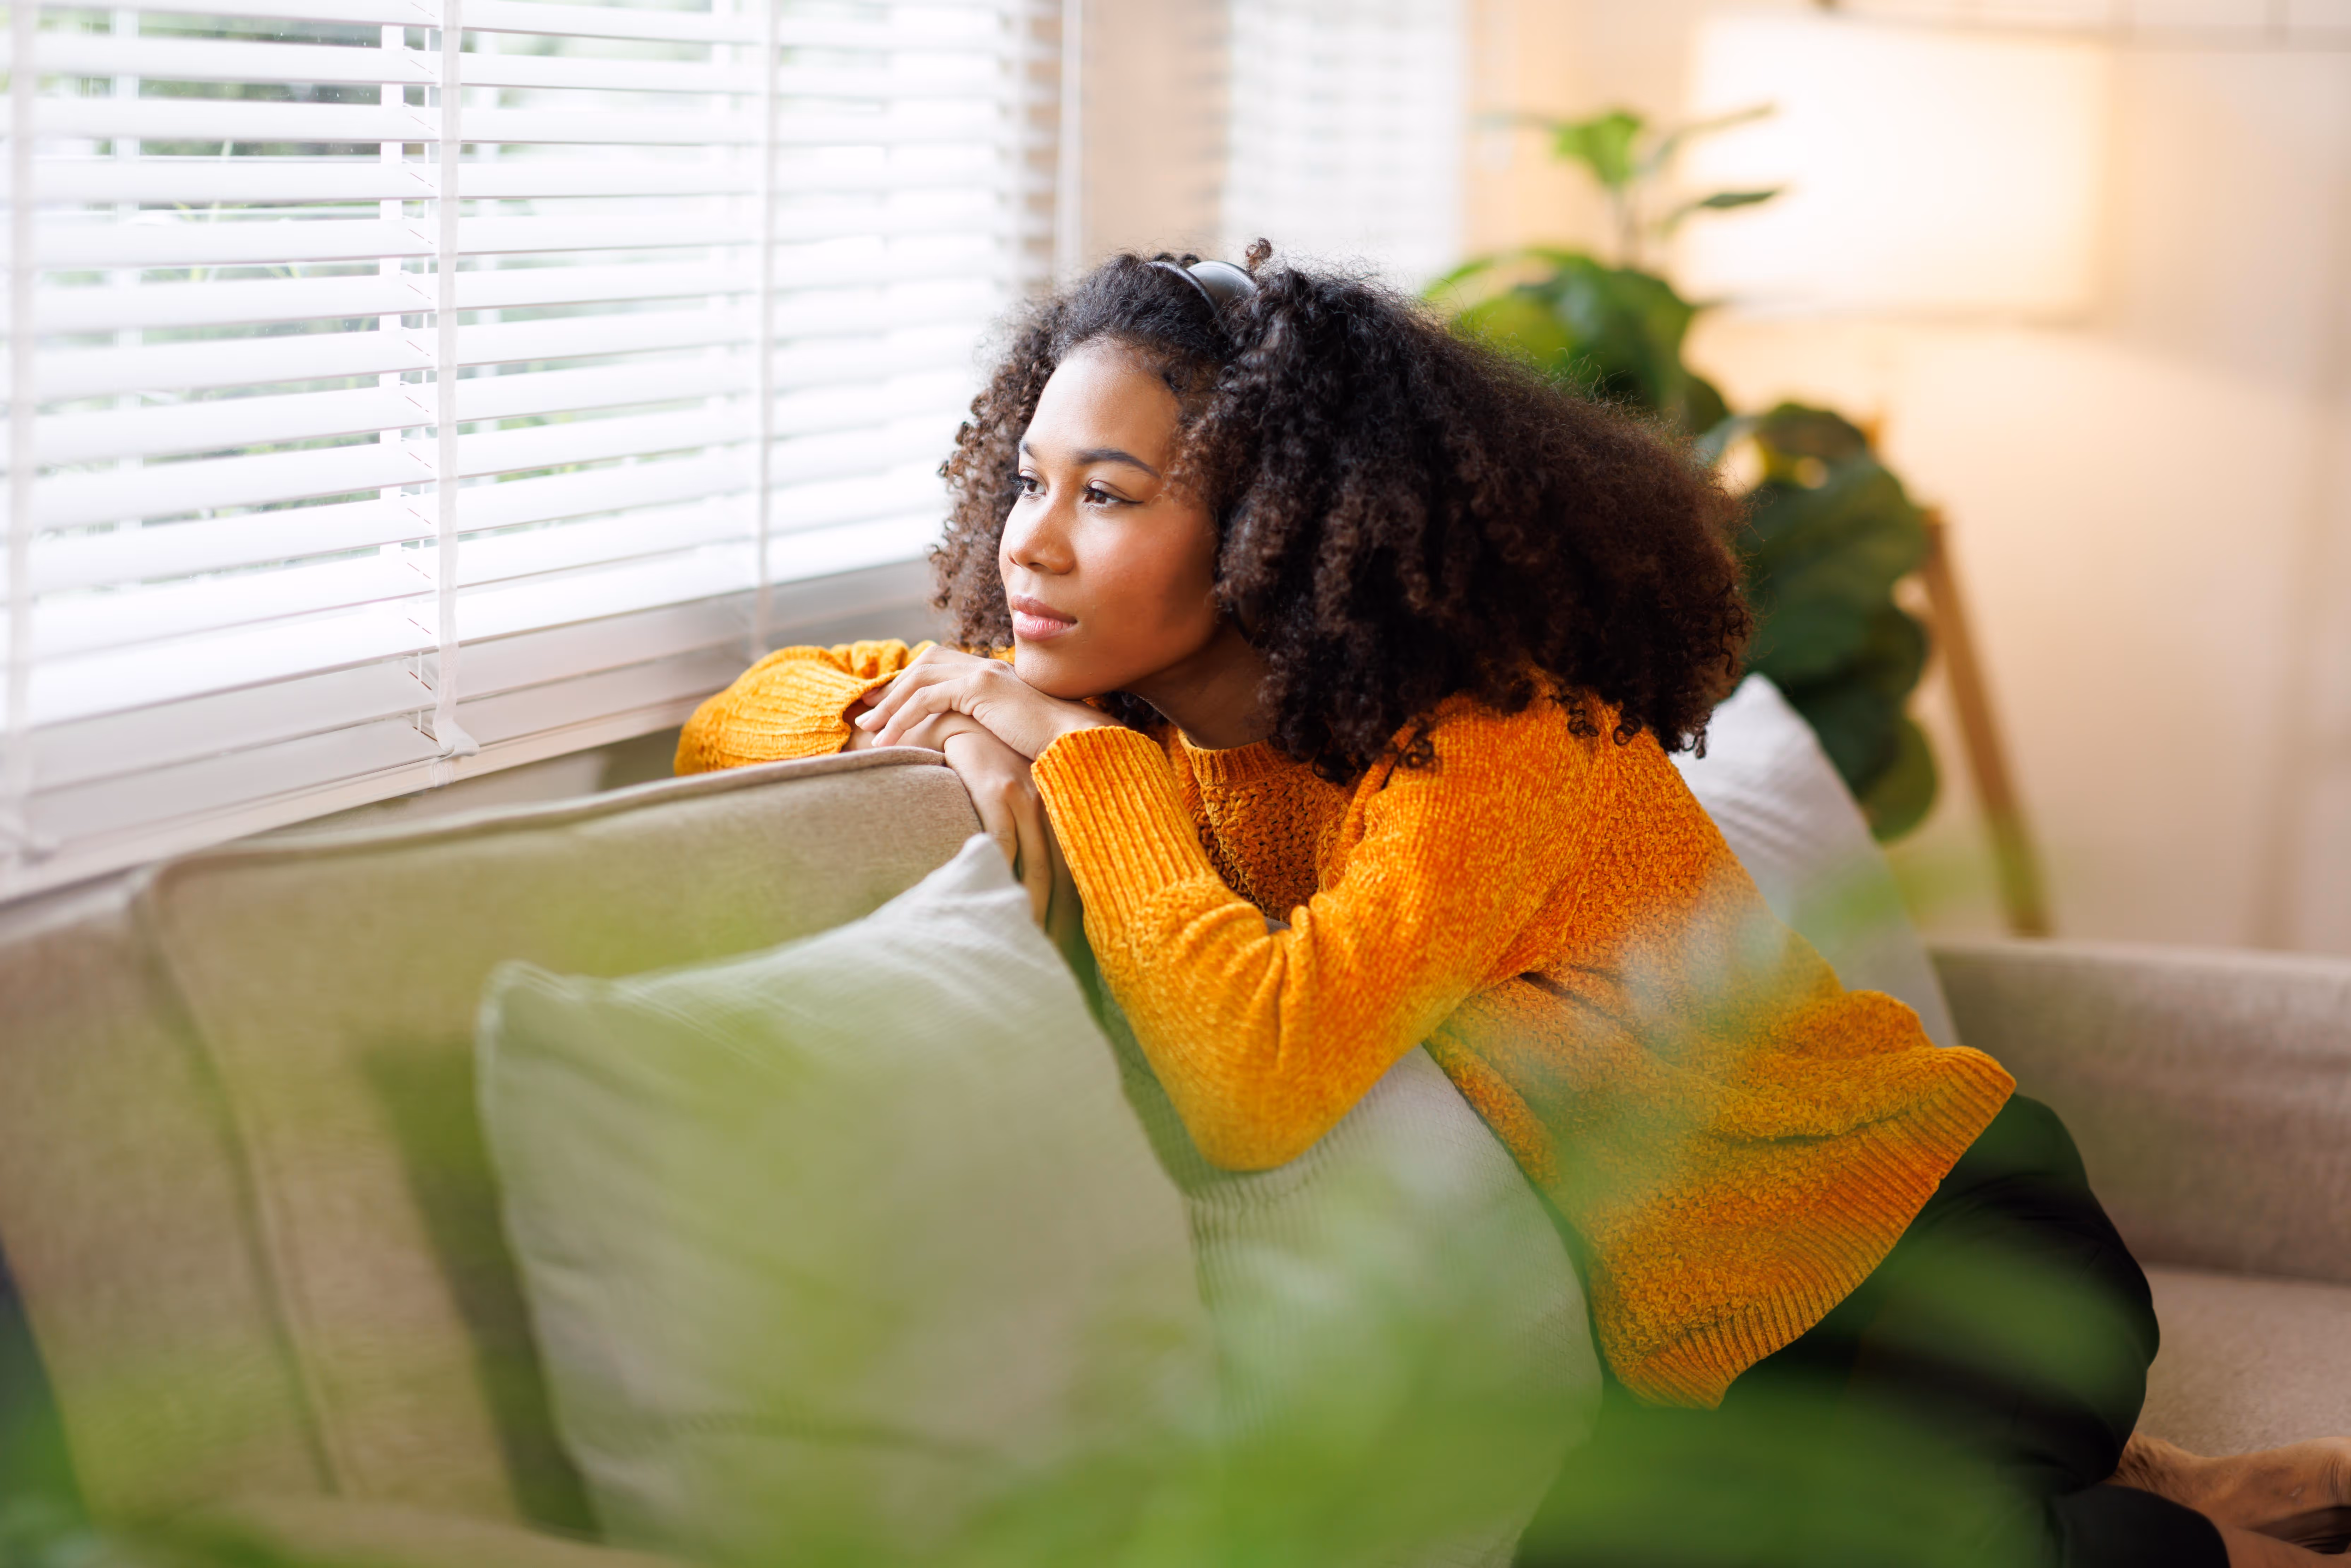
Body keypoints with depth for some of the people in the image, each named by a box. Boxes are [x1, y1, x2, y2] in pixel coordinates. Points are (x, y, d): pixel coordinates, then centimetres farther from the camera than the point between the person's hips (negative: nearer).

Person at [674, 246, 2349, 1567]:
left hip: (1952, 1238, -8)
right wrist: (950, 724, -16)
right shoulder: (1150, 714, -1)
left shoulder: (1490, 742, -23)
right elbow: (737, 719, 6)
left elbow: (1257, 1078, -38)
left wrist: (1080, 754, -25)